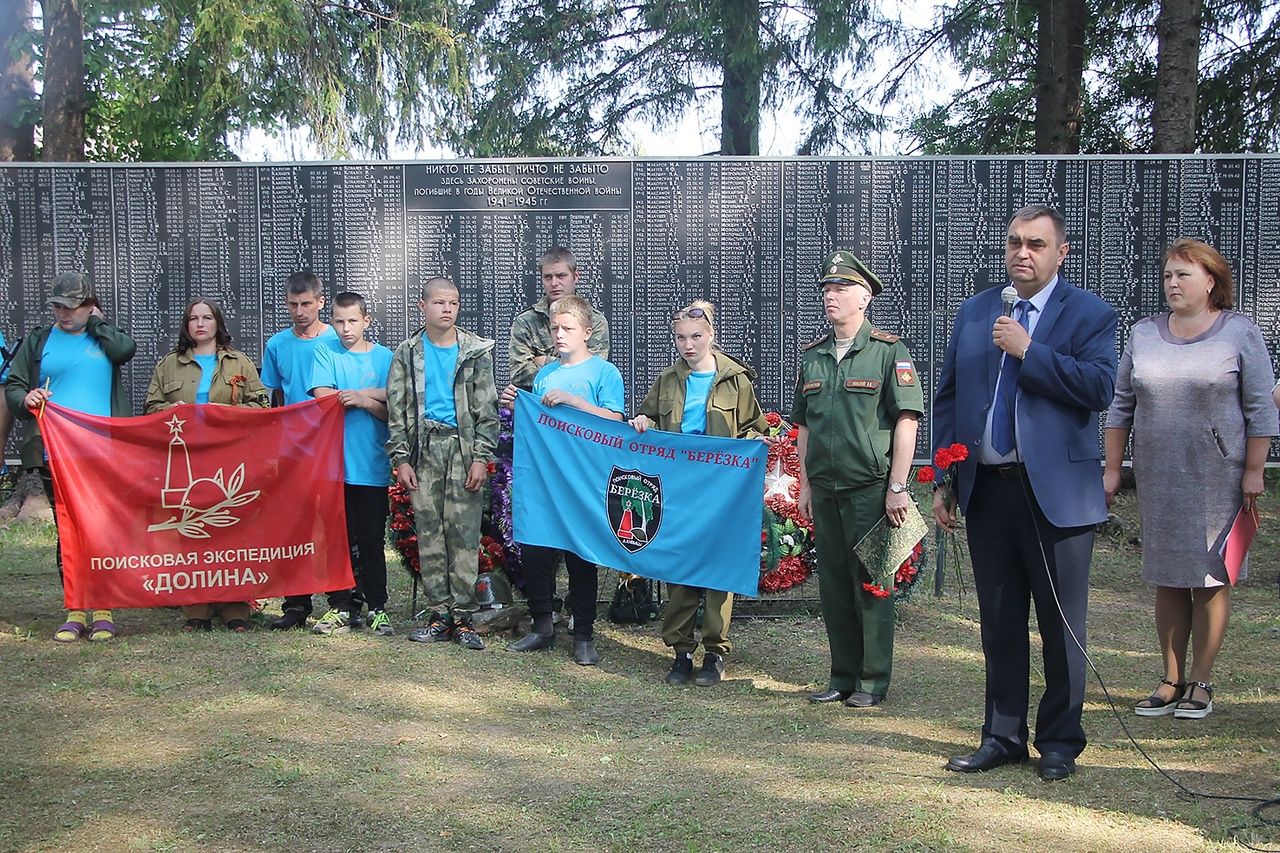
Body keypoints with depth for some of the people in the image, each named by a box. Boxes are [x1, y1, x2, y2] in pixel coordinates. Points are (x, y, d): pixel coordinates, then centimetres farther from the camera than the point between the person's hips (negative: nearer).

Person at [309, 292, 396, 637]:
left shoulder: (385, 357, 5)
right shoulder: (326, 354, 6)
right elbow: (323, 398, -9)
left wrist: (362, 397, -14)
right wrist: (373, 397, -8)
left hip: (372, 465, 0)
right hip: (334, 462, 0)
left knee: (371, 540, 5)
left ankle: (377, 608, 13)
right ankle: (339, 608, 14)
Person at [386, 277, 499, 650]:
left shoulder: (477, 352, 4)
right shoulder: (407, 353, 9)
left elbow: (487, 409, 2)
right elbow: (397, 409, 8)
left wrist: (482, 456, -6)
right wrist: (400, 458, 0)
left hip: (463, 448, -2)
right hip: (424, 447, 2)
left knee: (464, 532, -4)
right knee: (428, 532, 3)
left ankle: (463, 615, 2)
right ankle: (440, 613, 11)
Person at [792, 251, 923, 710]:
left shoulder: (889, 351, -5)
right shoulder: (812, 356, 12)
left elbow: (907, 419, -9)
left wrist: (897, 486, -13)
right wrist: (805, 485, 12)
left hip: (870, 488, -5)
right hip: (825, 488, 6)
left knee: (871, 584, 1)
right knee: (833, 585, 10)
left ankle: (874, 680, 12)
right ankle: (842, 676, 21)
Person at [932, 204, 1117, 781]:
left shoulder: (1089, 315, -3)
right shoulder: (974, 313, 11)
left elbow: (1100, 389, -18)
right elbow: (947, 398, 12)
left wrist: (1028, 350, -18)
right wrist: (943, 483, 7)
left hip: (1056, 493, -4)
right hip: (986, 490, 4)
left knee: (1061, 626, 6)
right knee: (999, 623, 12)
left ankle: (1059, 742, 20)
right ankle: (1003, 736, 24)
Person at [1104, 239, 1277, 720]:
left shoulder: (1240, 333, -1)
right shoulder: (1144, 335, 9)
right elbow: (1121, 406, 12)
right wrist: (1112, 468, 8)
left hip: (1217, 478, -3)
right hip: (1157, 477, 4)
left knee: (1211, 577, 1)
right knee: (1167, 578, 7)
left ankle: (1201, 684, 10)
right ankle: (1171, 681, 15)